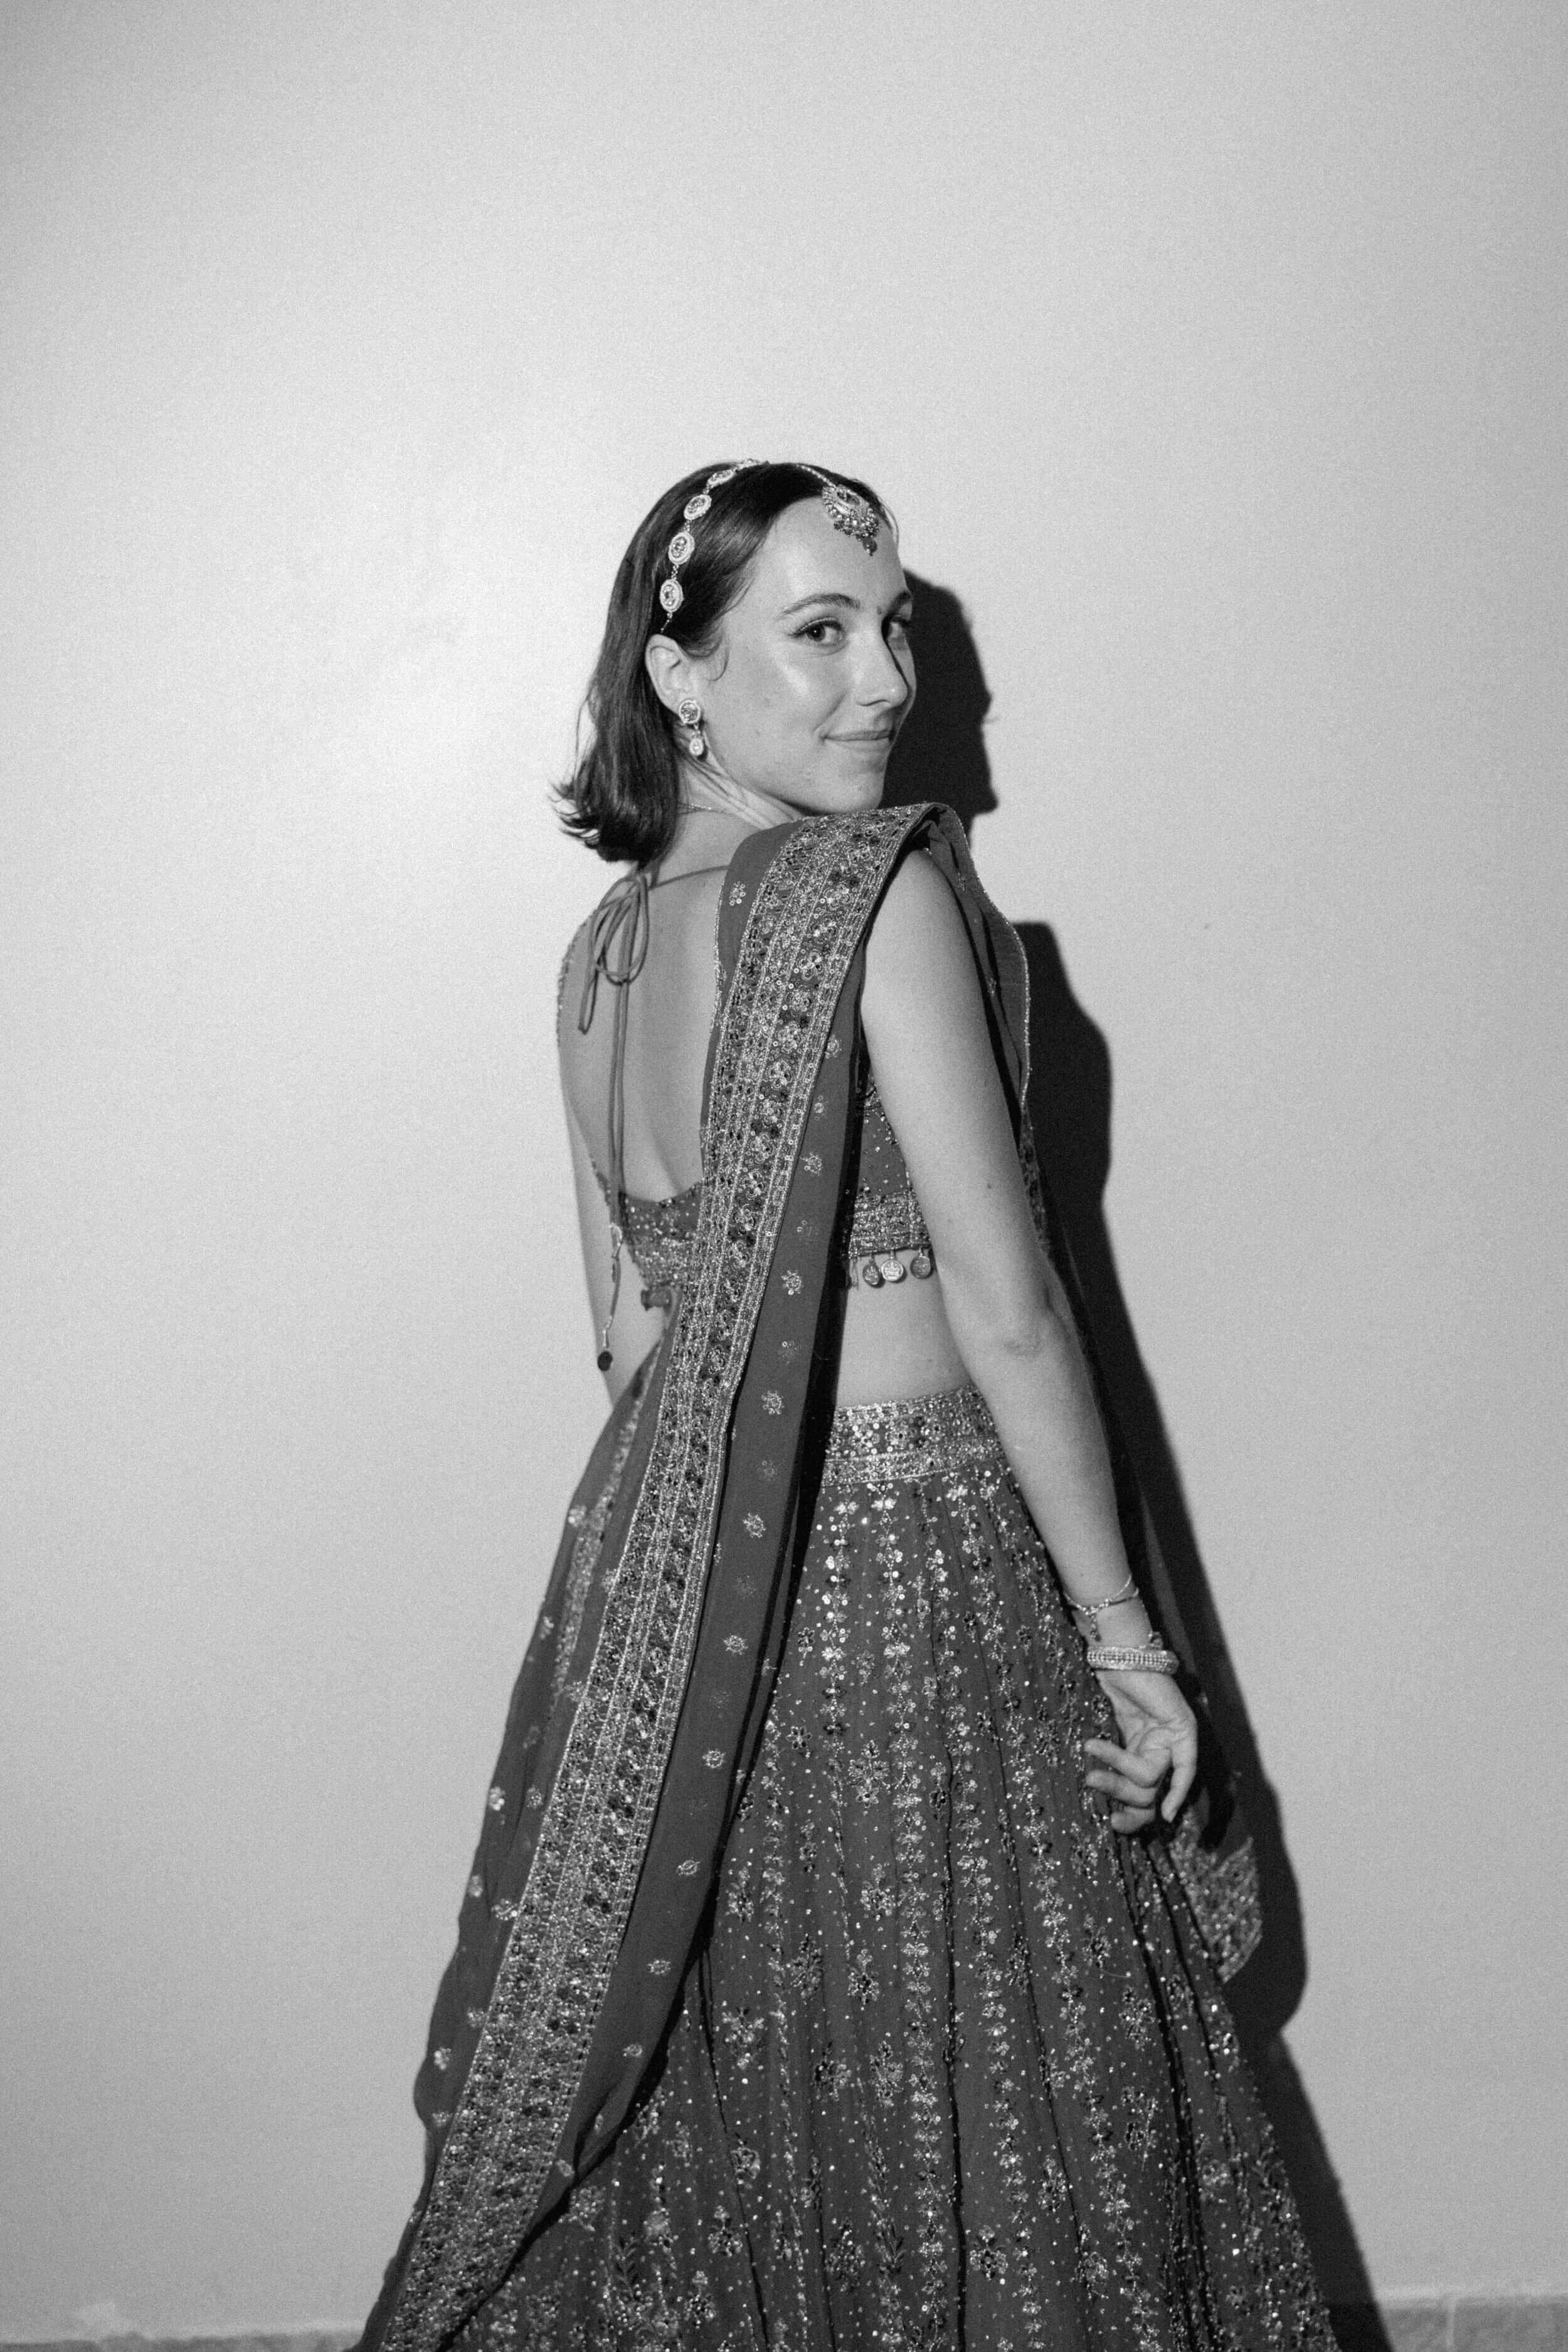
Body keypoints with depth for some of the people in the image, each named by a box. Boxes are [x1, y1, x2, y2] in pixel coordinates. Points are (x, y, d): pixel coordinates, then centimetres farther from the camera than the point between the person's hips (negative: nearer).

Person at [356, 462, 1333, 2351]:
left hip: (660, 1568, 7)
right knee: (958, 2114, 11)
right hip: (910, 1563, -6)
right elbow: (1006, 1308, -15)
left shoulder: (599, 948, 5)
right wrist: (1121, 1628, -8)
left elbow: (626, 1326, 9)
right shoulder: (883, 888, -15)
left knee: (710, 2100, 21)